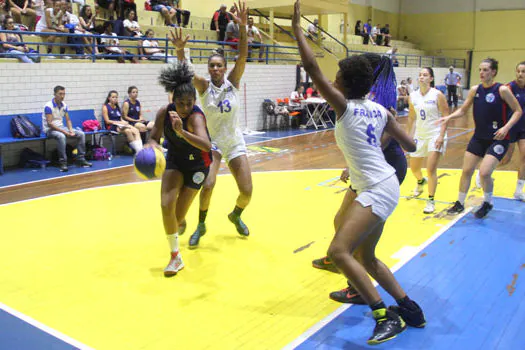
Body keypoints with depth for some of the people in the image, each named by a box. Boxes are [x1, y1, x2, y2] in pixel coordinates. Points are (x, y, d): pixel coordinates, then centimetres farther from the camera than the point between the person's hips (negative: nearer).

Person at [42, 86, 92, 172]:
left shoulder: (64, 105, 5)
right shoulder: (48, 106, -16)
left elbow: (68, 120, 9)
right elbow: (49, 123, -21)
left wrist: (71, 130, -10)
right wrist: (64, 131, -25)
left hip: (61, 127, 7)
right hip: (50, 129, -7)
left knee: (81, 134, -9)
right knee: (61, 136, -39)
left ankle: (81, 159, -3)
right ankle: (62, 162, -30)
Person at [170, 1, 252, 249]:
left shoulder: (233, 81, -5)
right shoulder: (204, 85, -8)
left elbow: (243, 56, -19)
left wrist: (243, 27, -31)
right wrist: (180, 50, -44)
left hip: (235, 142, 2)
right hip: (211, 142, -2)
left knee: (247, 191, -2)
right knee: (207, 185, -21)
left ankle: (236, 215, 32)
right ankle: (201, 225, 6)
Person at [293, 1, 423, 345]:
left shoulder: (346, 107, -12)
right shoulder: (380, 110, 7)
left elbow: (313, 69, -16)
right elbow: (410, 145, 10)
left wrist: (297, 28, -9)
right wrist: (391, 122, 28)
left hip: (377, 191, -9)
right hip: (382, 187, 9)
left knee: (339, 251, -19)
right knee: (365, 257, 19)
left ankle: (386, 316, -16)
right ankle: (410, 309, 30)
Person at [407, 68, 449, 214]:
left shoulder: (437, 95, -8)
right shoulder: (413, 96, 3)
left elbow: (446, 116, -9)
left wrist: (441, 136, -17)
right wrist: (410, 137, 10)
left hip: (435, 135, -5)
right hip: (419, 136, 5)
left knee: (431, 169, -13)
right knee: (414, 168, 15)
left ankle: (431, 201, 0)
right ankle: (421, 181, 51)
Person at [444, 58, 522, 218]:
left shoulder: (502, 90, -12)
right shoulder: (475, 90, 2)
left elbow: (518, 111, -7)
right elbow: (463, 110, 10)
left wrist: (506, 127, -21)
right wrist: (449, 117, -8)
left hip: (497, 139, -5)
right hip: (479, 137, 5)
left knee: (484, 172, -15)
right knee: (466, 171, 7)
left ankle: (488, 203, 12)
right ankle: (460, 203, 24)